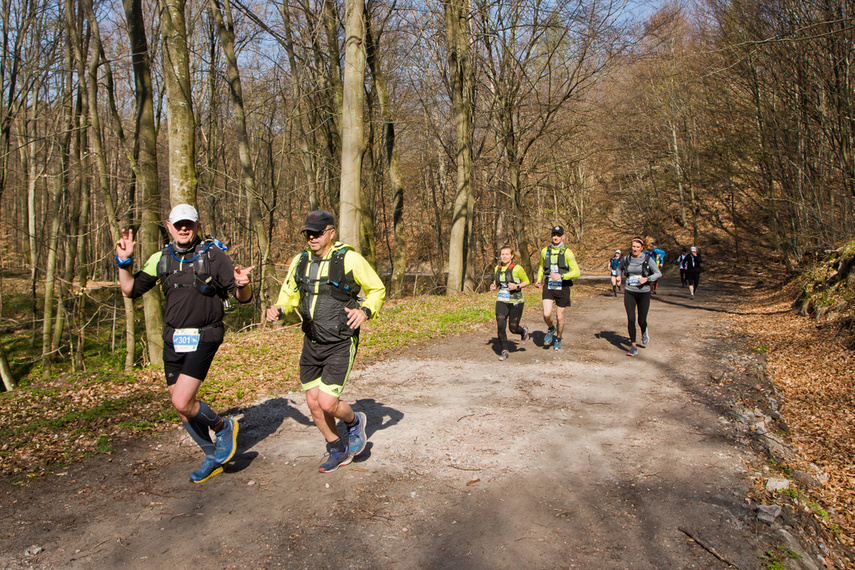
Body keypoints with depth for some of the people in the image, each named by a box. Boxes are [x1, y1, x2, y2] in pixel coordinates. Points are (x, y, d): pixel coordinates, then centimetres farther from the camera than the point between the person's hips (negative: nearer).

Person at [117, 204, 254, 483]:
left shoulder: (213, 254, -7)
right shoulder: (161, 258, 6)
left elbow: (243, 297, -8)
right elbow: (130, 289, 10)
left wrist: (243, 285, -31)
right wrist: (124, 262, -5)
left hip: (203, 337, -6)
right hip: (173, 339, 6)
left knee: (183, 402, -17)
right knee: (180, 405, 11)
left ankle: (223, 426, 13)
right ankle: (213, 457, 31)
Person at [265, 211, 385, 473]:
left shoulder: (350, 259, -12)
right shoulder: (300, 261, 3)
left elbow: (377, 289, -2)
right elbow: (290, 294, 17)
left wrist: (366, 311, -20)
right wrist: (278, 310, -4)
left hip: (341, 344, -6)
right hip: (312, 343, 6)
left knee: (327, 403, -13)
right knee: (313, 403, 10)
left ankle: (354, 422, 22)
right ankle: (337, 450, 33)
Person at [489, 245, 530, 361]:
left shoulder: (517, 268, -9)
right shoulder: (497, 269, 6)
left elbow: (527, 282, 0)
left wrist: (517, 286, -18)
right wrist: (493, 286, 1)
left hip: (516, 301, -3)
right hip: (502, 300, 4)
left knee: (513, 328, 2)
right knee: (500, 326, -10)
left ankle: (524, 331, 39)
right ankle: (504, 350, 5)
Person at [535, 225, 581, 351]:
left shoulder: (567, 252, -8)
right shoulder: (545, 251, 4)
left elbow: (576, 272, -12)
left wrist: (561, 276, -26)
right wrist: (539, 279, 8)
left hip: (562, 287, -2)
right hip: (548, 287, 2)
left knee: (560, 317, 6)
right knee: (547, 315, -15)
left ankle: (558, 339, 31)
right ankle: (551, 329, 19)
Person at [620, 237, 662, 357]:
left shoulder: (648, 259, -5)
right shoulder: (626, 259, 2)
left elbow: (658, 273, -6)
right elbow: (621, 267, 24)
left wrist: (647, 279, -21)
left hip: (644, 293, -1)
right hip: (629, 293, 2)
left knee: (641, 321, 3)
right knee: (630, 319, -9)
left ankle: (644, 332, 42)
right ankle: (633, 347, -1)